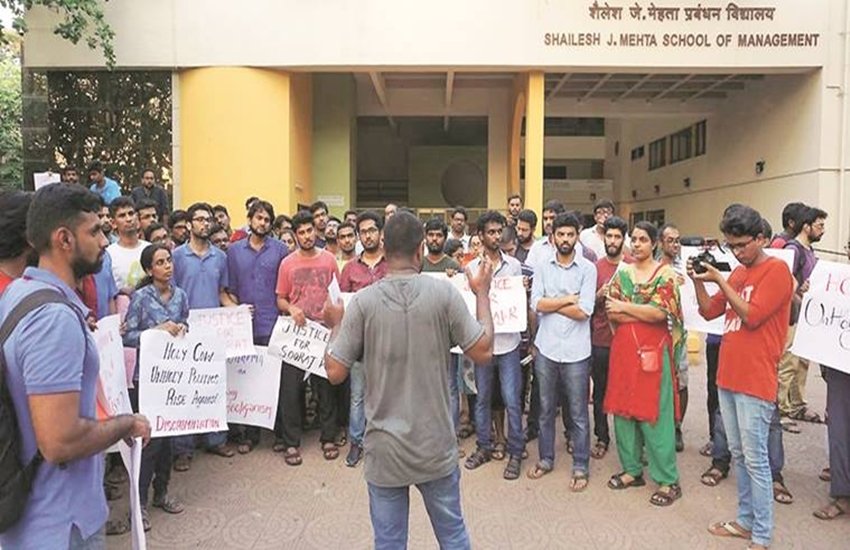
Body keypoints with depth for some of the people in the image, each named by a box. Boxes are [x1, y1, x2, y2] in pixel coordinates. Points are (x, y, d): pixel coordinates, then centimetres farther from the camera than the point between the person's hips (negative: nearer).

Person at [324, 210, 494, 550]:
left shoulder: (363, 302, -11)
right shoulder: (444, 294, -11)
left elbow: (335, 373, -8)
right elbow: (483, 352, -6)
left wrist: (336, 324, 10)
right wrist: (482, 293, 6)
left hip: (384, 449, 0)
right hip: (436, 445, 0)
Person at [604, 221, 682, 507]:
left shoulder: (665, 274, -2)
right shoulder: (622, 273, 10)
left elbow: (660, 313, -14)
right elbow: (611, 312, 0)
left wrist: (625, 307, -9)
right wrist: (644, 314, -10)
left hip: (653, 352, -5)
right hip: (623, 350, 5)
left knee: (655, 414, -2)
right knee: (623, 409, 9)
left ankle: (668, 480, 8)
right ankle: (632, 469, 23)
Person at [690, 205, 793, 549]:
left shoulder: (777, 271, -10)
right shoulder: (737, 272, 13)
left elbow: (751, 315, -18)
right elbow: (709, 311, 15)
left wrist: (719, 280, -14)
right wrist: (698, 281, 0)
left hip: (755, 382, -8)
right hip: (727, 376, 8)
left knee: (755, 460, -1)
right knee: (738, 455, 15)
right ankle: (745, 521, 27)